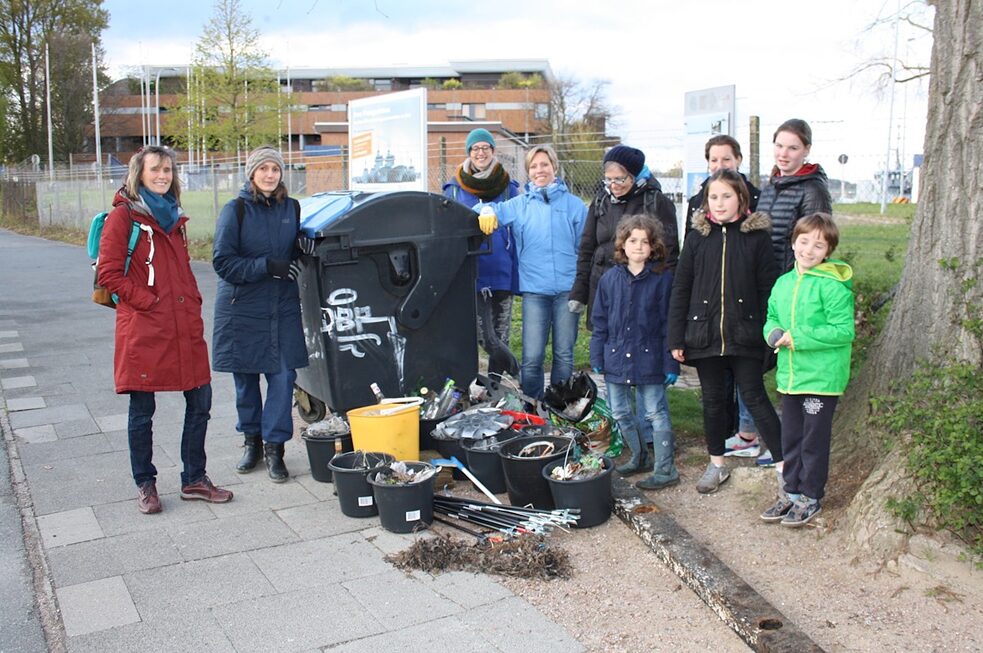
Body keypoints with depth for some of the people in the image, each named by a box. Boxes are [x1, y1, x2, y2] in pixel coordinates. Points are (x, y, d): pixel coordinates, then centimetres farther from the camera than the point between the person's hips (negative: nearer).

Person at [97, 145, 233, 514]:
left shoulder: (174, 217, 18)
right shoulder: (123, 216, -3)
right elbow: (109, 273, -8)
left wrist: (193, 303, 11)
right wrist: (149, 301, -13)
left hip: (184, 327, 6)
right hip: (143, 330, -6)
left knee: (200, 400, 5)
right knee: (142, 411, 4)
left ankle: (193, 479, 19)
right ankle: (145, 485, 19)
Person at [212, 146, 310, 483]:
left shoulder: (291, 208, 6)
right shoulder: (235, 210, -5)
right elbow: (223, 261, -10)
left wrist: (302, 245, -6)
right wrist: (267, 266, -20)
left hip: (283, 307, 2)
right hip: (242, 307, -2)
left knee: (282, 376, -4)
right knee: (246, 378, 10)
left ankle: (274, 447, 8)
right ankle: (252, 440, 29)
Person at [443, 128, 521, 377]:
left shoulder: (509, 188, 7)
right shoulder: (454, 189, 6)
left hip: (502, 272, 1)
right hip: (470, 272, -1)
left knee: (501, 337, 5)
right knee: (485, 337, -12)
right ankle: (516, 376, 4)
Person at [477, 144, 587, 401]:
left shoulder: (573, 204, 7)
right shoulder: (519, 205, 10)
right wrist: (488, 212, -24)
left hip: (567, 288, 0)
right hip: (534, 289, 0)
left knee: (564, 355, 7)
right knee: (532, 358, -4)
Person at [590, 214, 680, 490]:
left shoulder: (663, 278, -7)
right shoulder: (610, 278, 2)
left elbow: (669, 322, -6)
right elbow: (600, 321, 7)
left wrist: (671, 362, -8)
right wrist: (597, 356, 4)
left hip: (649, 359, -4)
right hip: (616, 358, 4)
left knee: (656, 413, 3)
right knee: (620, 413, 15)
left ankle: (665, 470, 12)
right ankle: (638, 457, 34)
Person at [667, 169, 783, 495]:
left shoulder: (756, 236, -2)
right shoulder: (697, 237, 2)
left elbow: (768, 289, -1)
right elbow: (680, 290, 3)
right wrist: (676, 338, 0)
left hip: (744, 334, -2)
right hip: (705, 334, 2)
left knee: (755, 397, 0)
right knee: (712, 400, 12)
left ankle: (785, 464, 10)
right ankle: (717, 464, 26)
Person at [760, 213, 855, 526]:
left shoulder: (833, 286, -15)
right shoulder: (783, 283, 7)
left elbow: (844, 331, -19)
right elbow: (772, 318, 17)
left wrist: (799, 338, -21)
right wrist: (774, 333, -7)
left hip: (822, 378, -7)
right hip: (790, 376, 7)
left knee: (814, 440, 6)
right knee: (791, 438, 17)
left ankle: (810, 497, 21)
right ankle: (791, 491, 30)